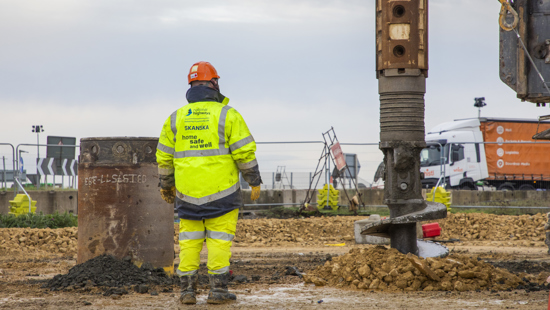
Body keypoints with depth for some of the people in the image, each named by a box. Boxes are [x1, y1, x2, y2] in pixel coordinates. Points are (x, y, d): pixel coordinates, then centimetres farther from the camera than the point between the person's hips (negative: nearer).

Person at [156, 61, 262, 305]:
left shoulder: (176, 118, 5)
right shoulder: (227, 114, -5)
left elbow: (164, 157, 9)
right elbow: (244, 152, -9)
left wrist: (165, 185, 22)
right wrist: (255, 182, 1)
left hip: (188, 193, 3)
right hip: (221, 191, -3)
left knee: (189, 240, 9)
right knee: (219, 239, 2)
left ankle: (187, 290, 6)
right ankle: (217, 290, -1)